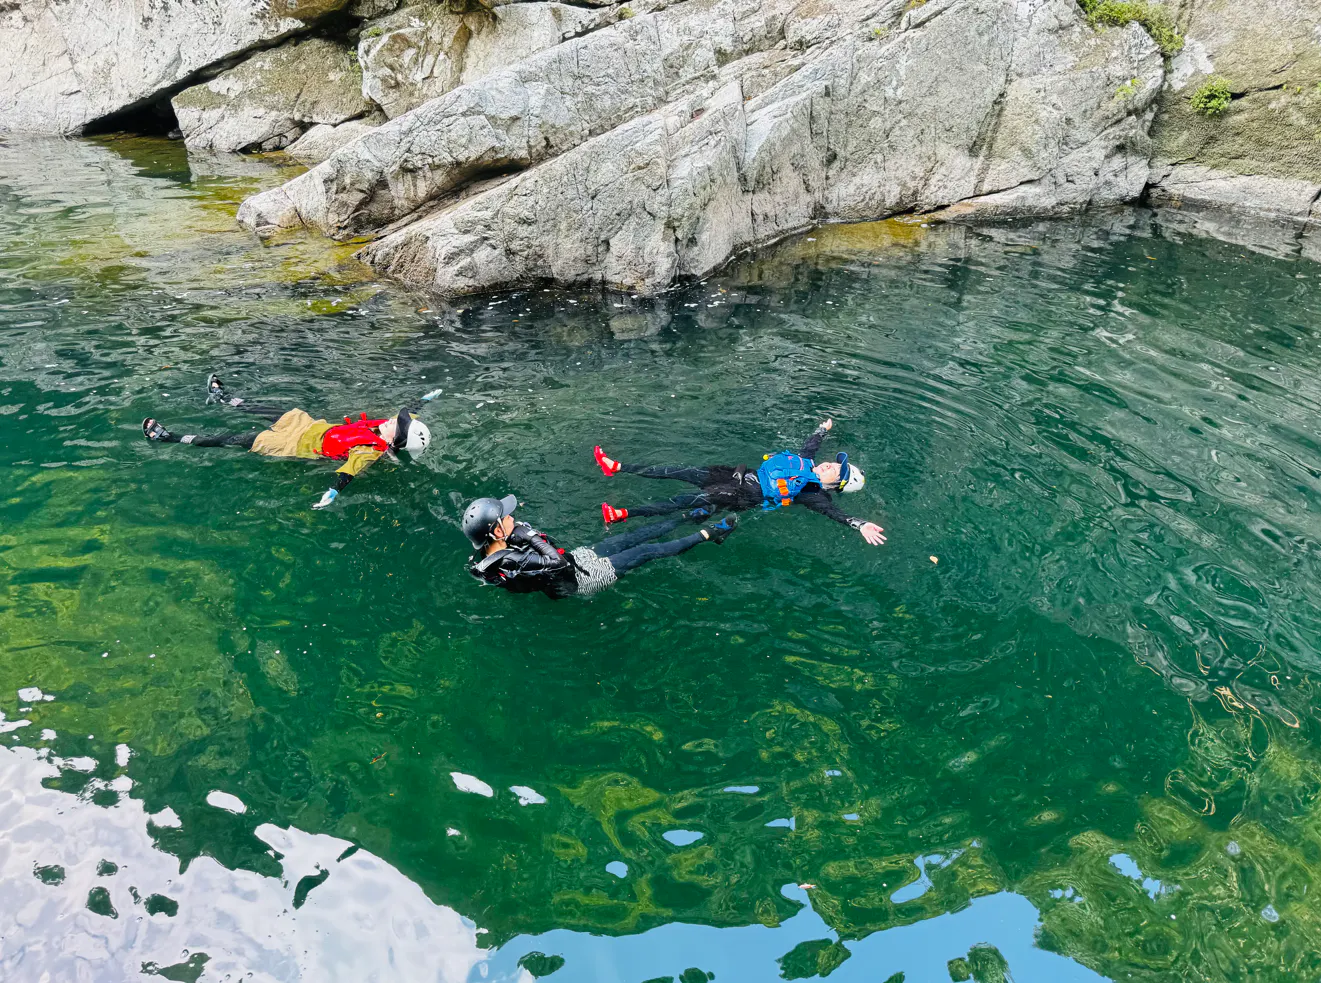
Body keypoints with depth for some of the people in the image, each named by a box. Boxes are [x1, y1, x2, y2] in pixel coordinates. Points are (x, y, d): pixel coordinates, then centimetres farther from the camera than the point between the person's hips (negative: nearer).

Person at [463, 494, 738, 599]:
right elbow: (556, 561, -35)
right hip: (580, 578, -8)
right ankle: (709, 534, 19)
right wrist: (528, 534, -31)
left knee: (634, 537, 15)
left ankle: (689, 517, 35)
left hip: (577, 556, 8)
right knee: (649, 550, 2)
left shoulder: (487, 554, -8)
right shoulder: (512, 563, -38)